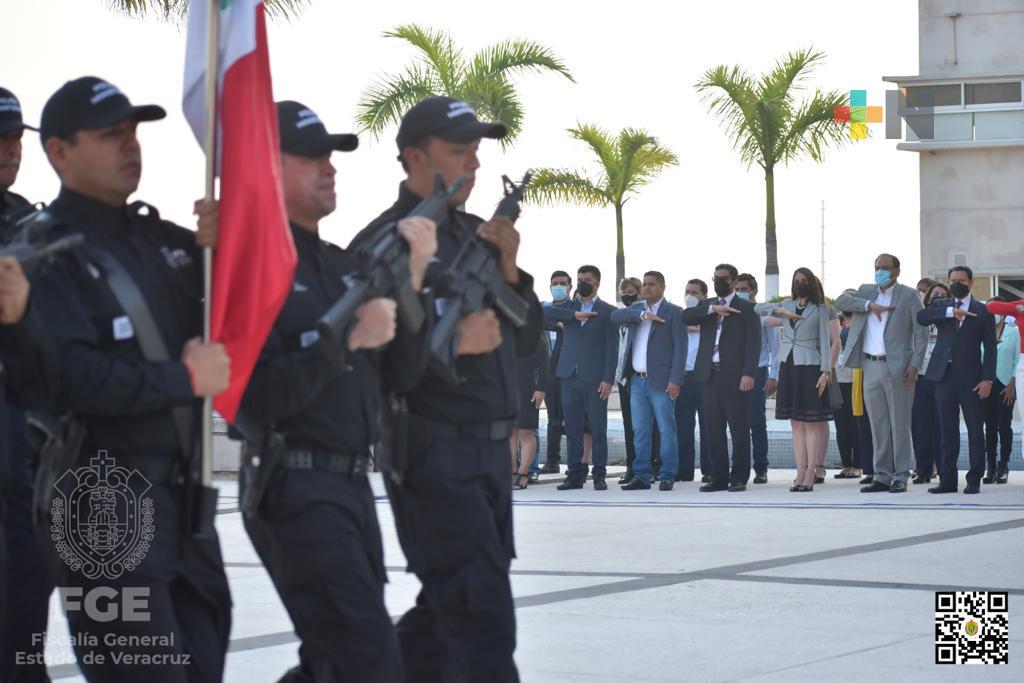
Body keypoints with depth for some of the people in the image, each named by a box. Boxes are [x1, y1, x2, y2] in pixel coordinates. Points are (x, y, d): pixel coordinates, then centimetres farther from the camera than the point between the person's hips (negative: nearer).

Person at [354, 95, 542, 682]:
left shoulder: (478, 234, 14)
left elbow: (524, 340, 14)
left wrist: (509, 270, -1)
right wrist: (450, 342, -24)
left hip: (490, 453, 8)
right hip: (435, 456, -8)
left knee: (446, 612, 16)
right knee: (485, 628, -10)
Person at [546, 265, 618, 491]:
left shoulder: (608, 311, 3)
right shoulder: (568, 307, 15)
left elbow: (612, 347, -2)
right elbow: (545, 314, -3)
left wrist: (608, 379, -10)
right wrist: (574, 315, -12)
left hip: (594, 377, -3)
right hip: (570, 376, 3)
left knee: (598, 429, -2)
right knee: (572, 428, 4)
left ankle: (599, 475, 4)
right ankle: (575, 474, 8)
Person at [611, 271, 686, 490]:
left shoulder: (673, 312, -1)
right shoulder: (636, 308, 15)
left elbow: (680, 347, -6)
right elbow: (616, 316, -4)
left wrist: (675, 380, -14)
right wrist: (643, 315, -15)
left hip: (661, 381, -5)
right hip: (637, 380, 5)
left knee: (666, 429, -3)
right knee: (640, 431, 7)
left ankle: (668, 476, 1)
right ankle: (641, 476, 11)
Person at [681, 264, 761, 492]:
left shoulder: (746, 308, 3)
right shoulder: (706, 306, 17)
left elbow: (753, 343, -4)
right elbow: (686, 316, -2)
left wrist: (748, 373, -14)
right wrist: (713, 309, -14)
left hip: (734, 376, -5)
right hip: (710, 375, 5)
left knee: (739, 430, -3)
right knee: (714, 430, 5)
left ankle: (739, 477, 1)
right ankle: (719, 477, 10)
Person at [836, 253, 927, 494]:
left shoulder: (909, 295, 2)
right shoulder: (866, 291, 16)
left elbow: (921, 333, -2)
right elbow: (841, 301, 1)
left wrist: (915, 364, -12)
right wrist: (869, 305, -11)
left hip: (897, 367, -4)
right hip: (871, 366, 4)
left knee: (899, 424, -3)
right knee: (878, 425, 7)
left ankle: (901, 476, 1)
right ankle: (882, 476, 11)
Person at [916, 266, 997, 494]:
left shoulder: (982, 311, 7)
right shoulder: (941, 305, 14)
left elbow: (990, 348, 3)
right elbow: (921, 317, -7)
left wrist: (988, 379, -8)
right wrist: (950, 312, -17)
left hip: (970, 377, -2)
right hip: (944, 375, 2)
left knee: (975, 430, -2)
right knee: (947, 430, 4)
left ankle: (974, 480, 3)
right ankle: (947, 480, 7)